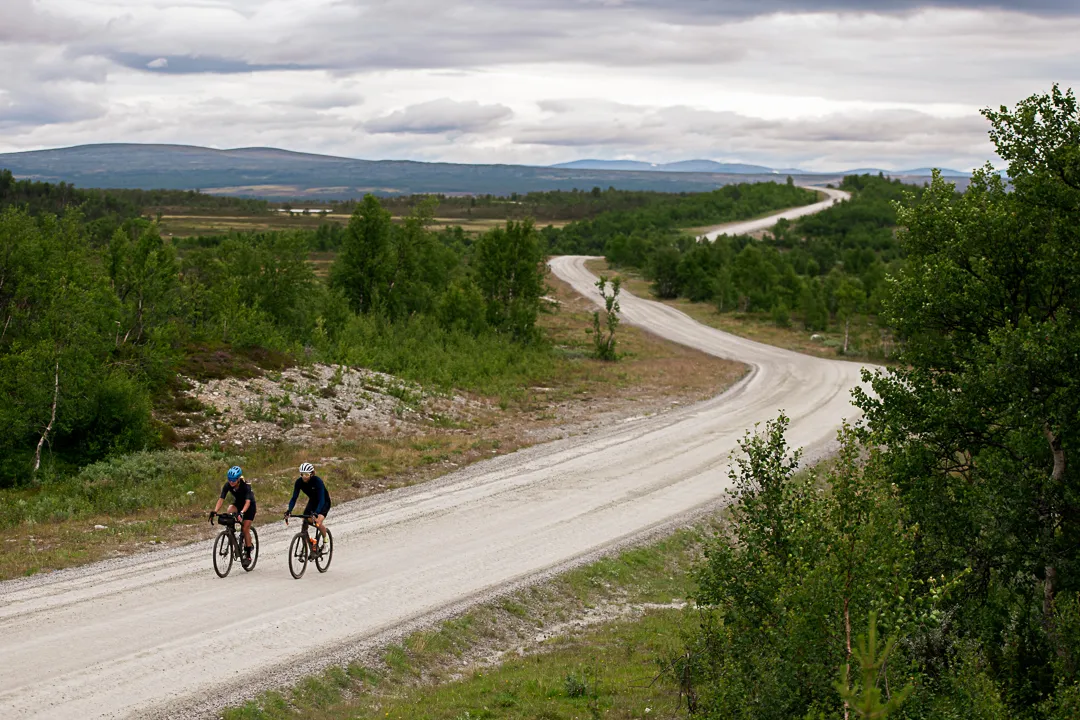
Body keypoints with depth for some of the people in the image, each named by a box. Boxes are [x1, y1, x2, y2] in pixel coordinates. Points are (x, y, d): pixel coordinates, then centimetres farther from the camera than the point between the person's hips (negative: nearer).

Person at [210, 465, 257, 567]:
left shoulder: (245, 485, -33)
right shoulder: (227, 485, -22)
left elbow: (247, 502, -41)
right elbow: (221, 499, -26)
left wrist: (242, 512, -58)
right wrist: (214, 511, -42)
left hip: (249, 506, -4)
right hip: (237, 503, 4)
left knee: (245, 529, -11)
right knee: (230, 510, -31)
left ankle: (248, 555, 2)